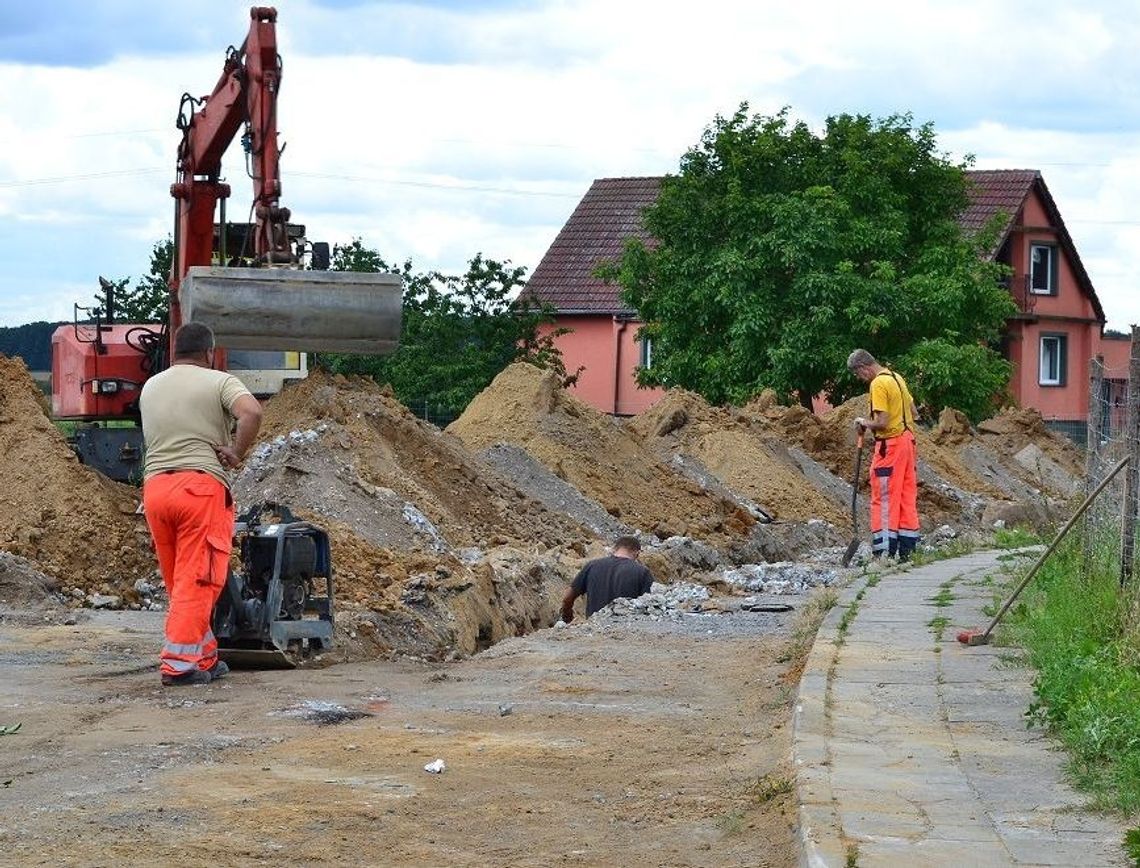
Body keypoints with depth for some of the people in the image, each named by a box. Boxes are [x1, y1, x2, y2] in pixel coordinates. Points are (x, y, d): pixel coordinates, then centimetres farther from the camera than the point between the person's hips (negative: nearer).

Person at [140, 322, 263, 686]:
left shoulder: (150, 387, 19)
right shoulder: (219, 382, 1)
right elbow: (252, 412, -16)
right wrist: (237, 453, -6)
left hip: (155, 484, 5)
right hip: (201, 484, -5)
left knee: (178, 582, 14)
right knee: (197, 579, -3)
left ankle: (204, 657, 21)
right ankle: (179, 662, -9)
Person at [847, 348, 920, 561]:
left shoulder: (878, 384, -15)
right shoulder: (896, 377, 13)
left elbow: (881, 423, -20)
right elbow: (913, 411, 21)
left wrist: (865, 422, -3)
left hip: (890, 444, -9)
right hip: (907, 440, 9)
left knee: (884, 498, -5)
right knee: (907, 496, 11)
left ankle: (885, 550, -7)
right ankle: (907, 549, 14)